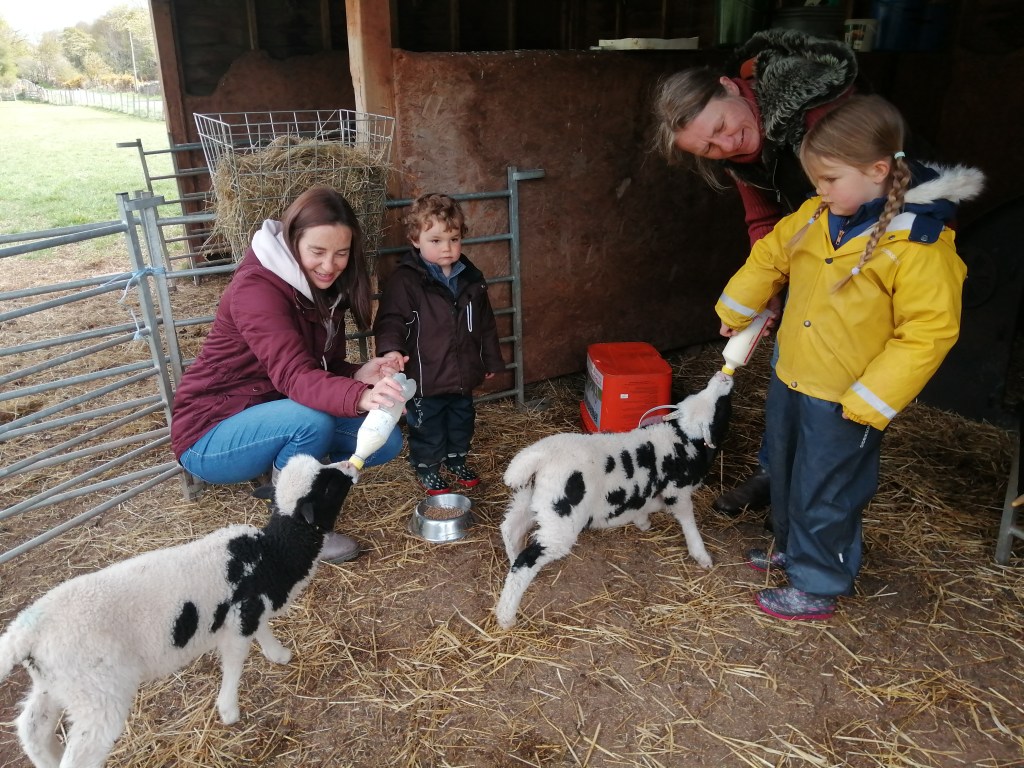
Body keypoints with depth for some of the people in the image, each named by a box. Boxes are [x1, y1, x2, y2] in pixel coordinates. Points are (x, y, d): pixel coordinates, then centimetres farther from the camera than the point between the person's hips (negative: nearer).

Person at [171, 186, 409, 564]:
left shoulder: (324, 291, 1)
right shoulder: (256, 288, -25)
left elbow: (326, 370, 2)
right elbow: (293, 375, -39)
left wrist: (360, 374, -22)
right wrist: (361, 397, -58)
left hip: (274, 416, 7)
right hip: (211, 436, -7)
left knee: (386, 441, -6)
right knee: (313, 419, -35)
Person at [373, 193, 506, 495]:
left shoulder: (471, 279, 3)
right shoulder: (405, 280, -16)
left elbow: (486, 323, 11)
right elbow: (391, 319, -18)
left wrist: (492, 361, 16)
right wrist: (391, 349, -37)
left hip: (464, 375, 6)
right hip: (425, 377, -5)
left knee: (462, 421, 23)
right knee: (427, 427, 11)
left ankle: (456, 459, 45)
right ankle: (427, 468, 32)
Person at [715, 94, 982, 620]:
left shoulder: (919, 244, -22)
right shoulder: (817, 217, -2)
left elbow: (927, 334, -21)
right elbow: (770, 256, 15)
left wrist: (869, 402, -23)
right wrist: (734, 311, 24)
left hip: (842, 400, -7)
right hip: (789, 379, 7)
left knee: (823, 495, 7)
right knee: (785, 475, 23)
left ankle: (817, 586, 28)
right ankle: (790, 548, 47)